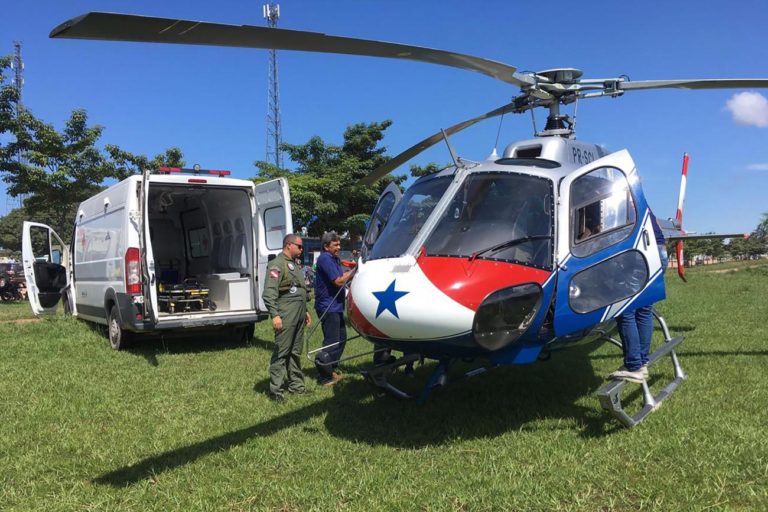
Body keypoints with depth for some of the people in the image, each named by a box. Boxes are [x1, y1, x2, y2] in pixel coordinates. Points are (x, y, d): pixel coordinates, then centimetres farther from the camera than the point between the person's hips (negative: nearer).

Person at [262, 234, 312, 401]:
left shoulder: (294, 264, 20)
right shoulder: (277, 264, -10)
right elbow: (269, 292, -19)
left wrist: (305, 311, 25)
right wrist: (274, 315, -26)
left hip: (299, 316, 9)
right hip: (286, 317, -9)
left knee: (296, 352, 15)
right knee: (281, 352, -5)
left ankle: (296, 384, 24)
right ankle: (275, 390, -1)